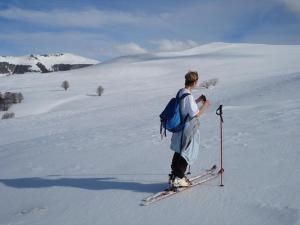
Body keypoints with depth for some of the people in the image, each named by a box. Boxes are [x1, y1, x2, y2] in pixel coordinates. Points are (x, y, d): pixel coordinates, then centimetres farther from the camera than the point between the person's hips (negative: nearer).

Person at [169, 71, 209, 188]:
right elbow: (195, 114, -19)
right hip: (188, 130, -9)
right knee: (187, 154, 2)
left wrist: (198, 100, 17)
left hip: (180, 127, 9)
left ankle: (174, 175, 28)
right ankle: (178, 178, 6)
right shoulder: (188, 96, -23)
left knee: (178, 152, 18)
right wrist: (205, 105, -5)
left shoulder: (180, 92, 6)